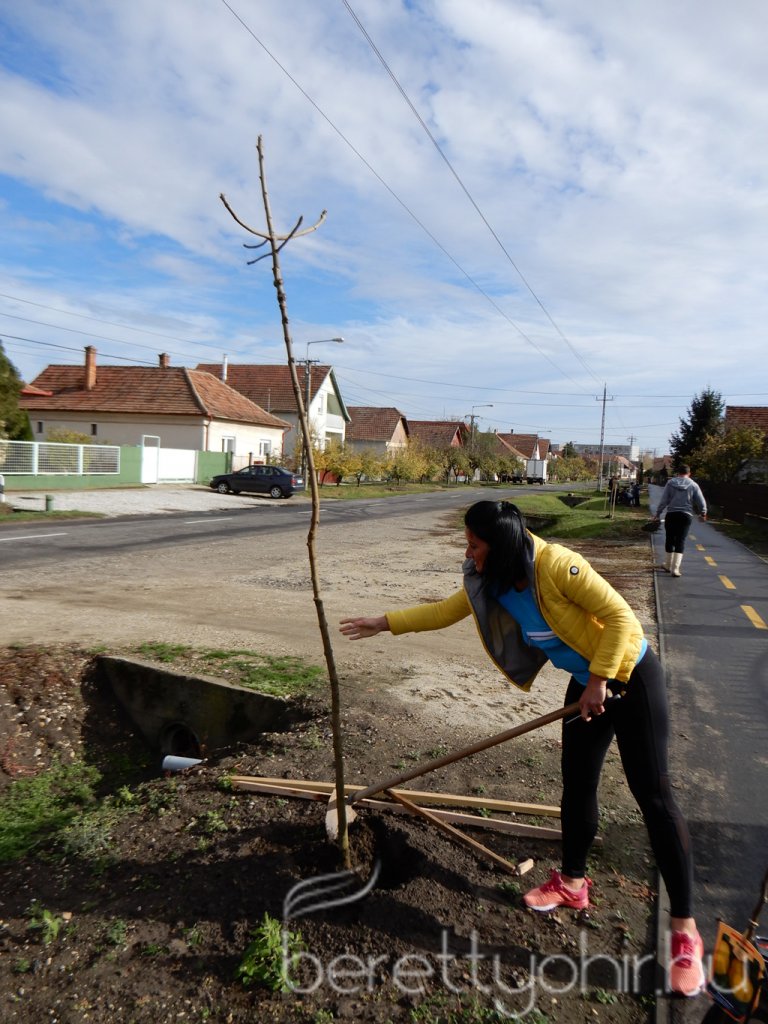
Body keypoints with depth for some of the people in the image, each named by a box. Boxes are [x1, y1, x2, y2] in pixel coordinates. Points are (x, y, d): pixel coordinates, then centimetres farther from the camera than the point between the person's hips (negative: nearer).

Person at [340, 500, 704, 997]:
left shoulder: (556, 565, -31)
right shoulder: (491, 584, -6)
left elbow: (619, 615, -28)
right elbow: (446, 610, 6)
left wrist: (600, 681, -24)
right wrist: (383, 623, 6)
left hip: (630, 675, -7)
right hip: (587, 682, 7)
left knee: (653, 793, -4)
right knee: (577, 783, 13)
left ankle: (685, 931, 5)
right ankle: (573, 882, 34)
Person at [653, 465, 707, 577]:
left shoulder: (670, 483, 2)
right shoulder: (693, 485, 2)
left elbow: (664, 500, -1)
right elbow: (701, 502, 5)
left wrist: (658, 513, 5)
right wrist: (703, 514, 21)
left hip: (671, 514, 1)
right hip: (686, 516, -1)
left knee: (670, 540, 13)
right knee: (680, 541, 0)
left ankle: (668, 565, 24)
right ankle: (675, 568, -9)